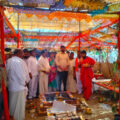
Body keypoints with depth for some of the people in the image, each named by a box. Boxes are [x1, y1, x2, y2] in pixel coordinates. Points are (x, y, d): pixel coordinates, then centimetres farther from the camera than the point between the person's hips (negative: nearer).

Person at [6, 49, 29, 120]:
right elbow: (22, 74, -20)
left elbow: (7, 72, 7)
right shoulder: (20, 61, -22)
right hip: (19, 85, -8)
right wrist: (24, 82, -7)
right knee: (20, 103, 8)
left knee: (13, 101, 24)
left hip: (12, 85, 8)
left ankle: (12, 114, 42)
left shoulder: (9, 61, 2)